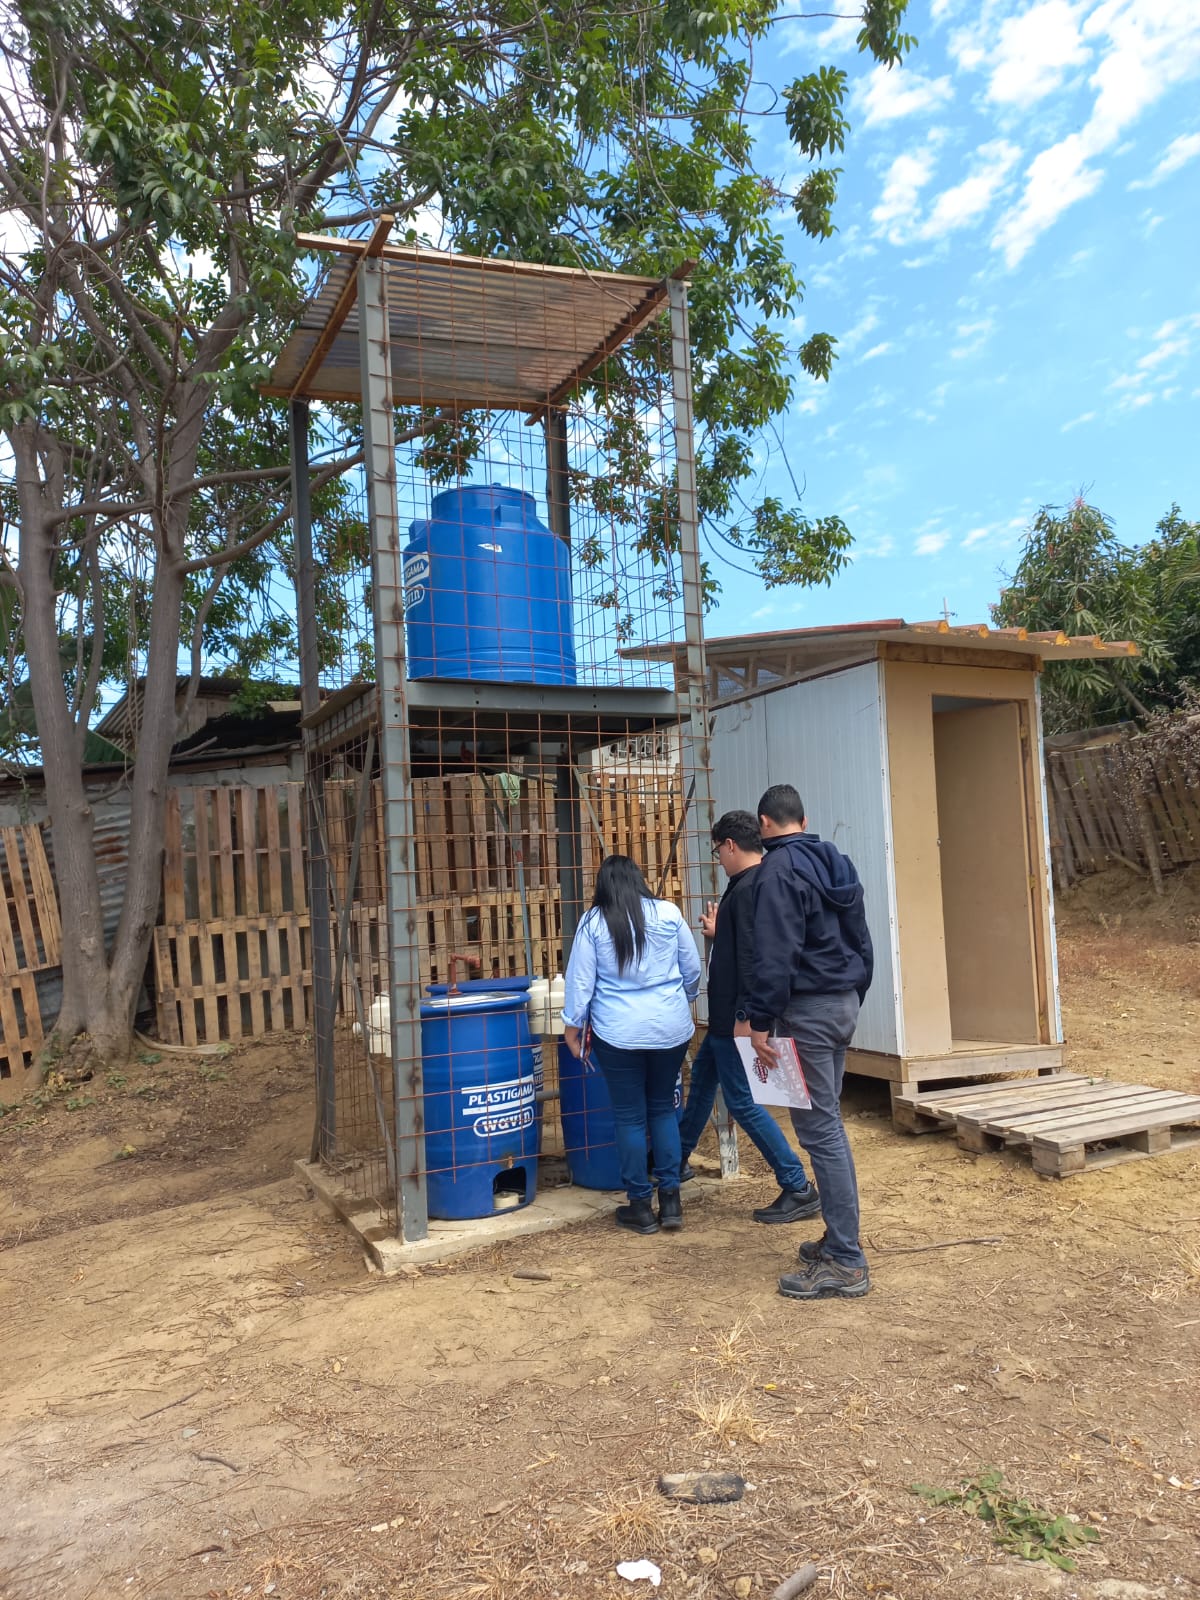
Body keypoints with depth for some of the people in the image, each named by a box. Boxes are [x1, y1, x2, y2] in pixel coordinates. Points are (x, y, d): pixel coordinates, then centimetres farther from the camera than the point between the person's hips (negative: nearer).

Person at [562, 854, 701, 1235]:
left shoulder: (593, 923, -3)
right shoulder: (668, 913, 0)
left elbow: (580, 980, -2)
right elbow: (693, 970, 7)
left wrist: (572, 1025, 8)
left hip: (619, 1033, -2)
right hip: (671, 1028, 2)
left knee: (630, 1116, 7)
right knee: (663, 1108, 15)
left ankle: (641, 1207, 14)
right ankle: (670, 1199, 16)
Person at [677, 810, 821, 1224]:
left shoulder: (749, 888, -20)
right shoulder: (757, 885, 10)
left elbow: (752, 957, -27)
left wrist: (745, 1016, -27)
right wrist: (718, 933, 30)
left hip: (736, 1016, -11)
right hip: (728, 1015, 11)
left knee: (742, 1101, -5)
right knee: (702, 1078, 21)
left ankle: (799, 1189, 1)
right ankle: (677, 1160, 38)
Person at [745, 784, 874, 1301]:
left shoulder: (776, 870, -14)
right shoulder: (835, 863, 13)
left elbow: (773, 954, -21)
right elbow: (861, 940, 19)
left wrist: (760, 1021, -18)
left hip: (808, 1008, -9)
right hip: (844, 1004, 9)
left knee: (820, 1131, -5)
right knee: (828, 1125, 16)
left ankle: (846, 1262, 0)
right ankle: (839, 1239, 25)